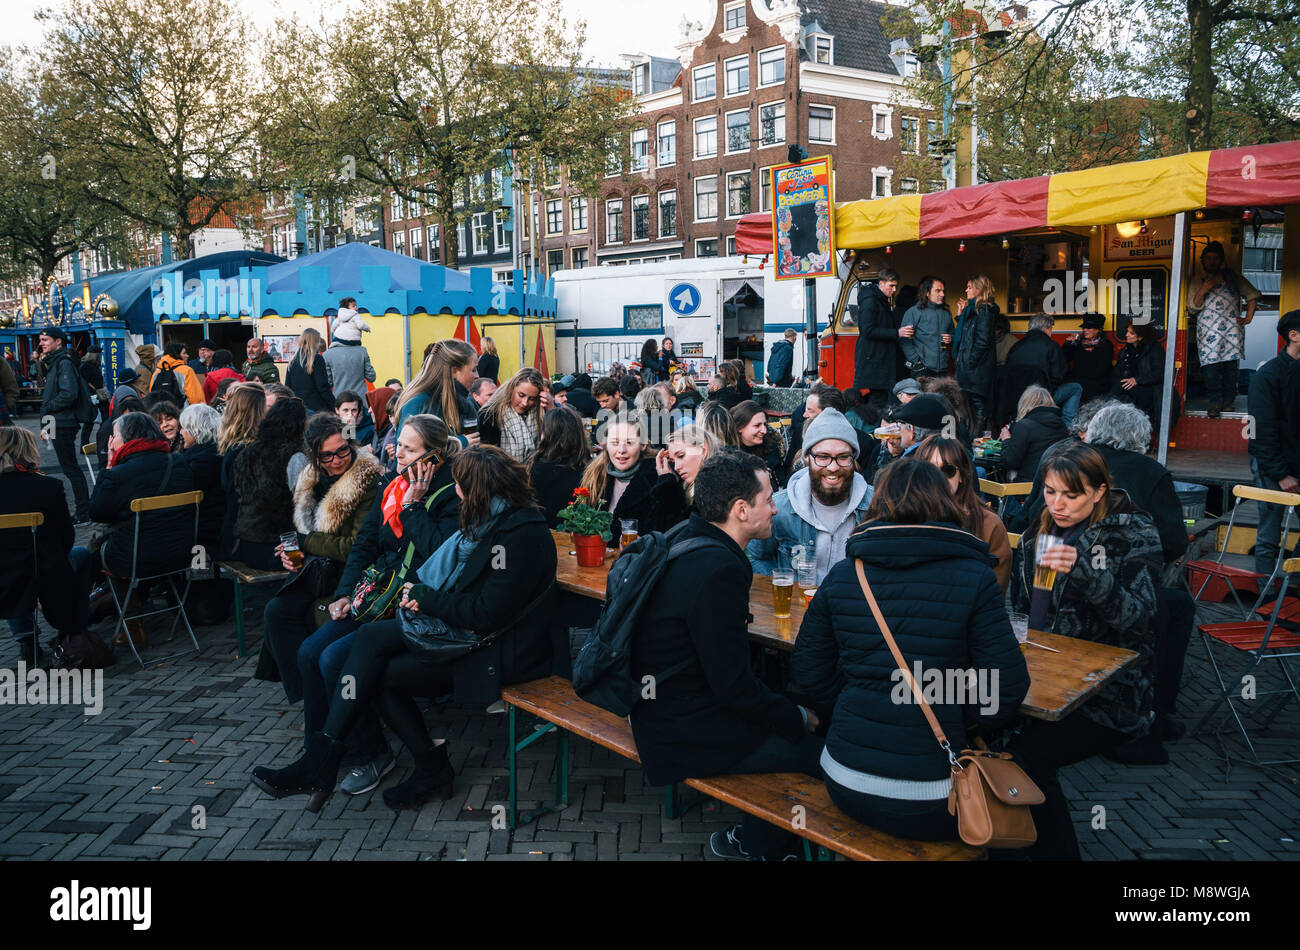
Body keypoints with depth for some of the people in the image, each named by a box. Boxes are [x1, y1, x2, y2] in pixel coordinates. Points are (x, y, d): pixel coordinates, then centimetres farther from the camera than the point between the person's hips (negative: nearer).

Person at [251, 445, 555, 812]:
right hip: (467, 630, 9)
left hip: (500, 651, -9)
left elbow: (487, 615, -24)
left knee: (380, 674, -11)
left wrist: (425, 598, -11)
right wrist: (424, 597, 0)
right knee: (371, 637, -7)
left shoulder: (519, 535, -22)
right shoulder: (492, 520, 9)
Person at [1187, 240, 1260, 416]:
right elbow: (1192, 308, 7)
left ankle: (1228, 400, 4)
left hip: (1232, 328, 1)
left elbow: (1252, 295, 19)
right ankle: (1215, 401, -6)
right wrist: (1203, 291, -7)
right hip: (1208, 332, -1)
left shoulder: (1231, 276, 17)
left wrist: (1248, 317, 10)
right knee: (1210, 366, -13)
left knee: (1230, 365, -4)